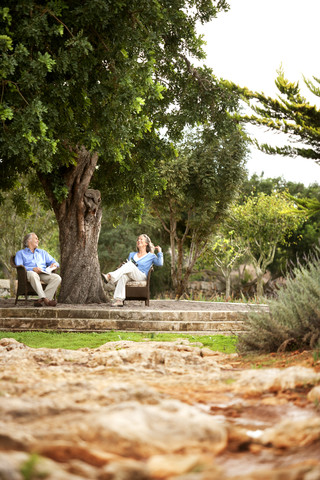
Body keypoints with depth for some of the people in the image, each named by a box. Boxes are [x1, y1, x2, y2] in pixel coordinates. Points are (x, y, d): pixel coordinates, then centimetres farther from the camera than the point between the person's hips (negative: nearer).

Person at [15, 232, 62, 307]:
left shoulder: (42, 252, 34)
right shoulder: (20, 253, 20)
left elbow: (54, 262, 28)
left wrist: (54, 264, 1)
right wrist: (32, 269, -14)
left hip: (44, 274, 4)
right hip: (29, 272, -4)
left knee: (57, 278, -28)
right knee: (33, 275, -42)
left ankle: (41, 301, -40)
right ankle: (45, 299, -53)